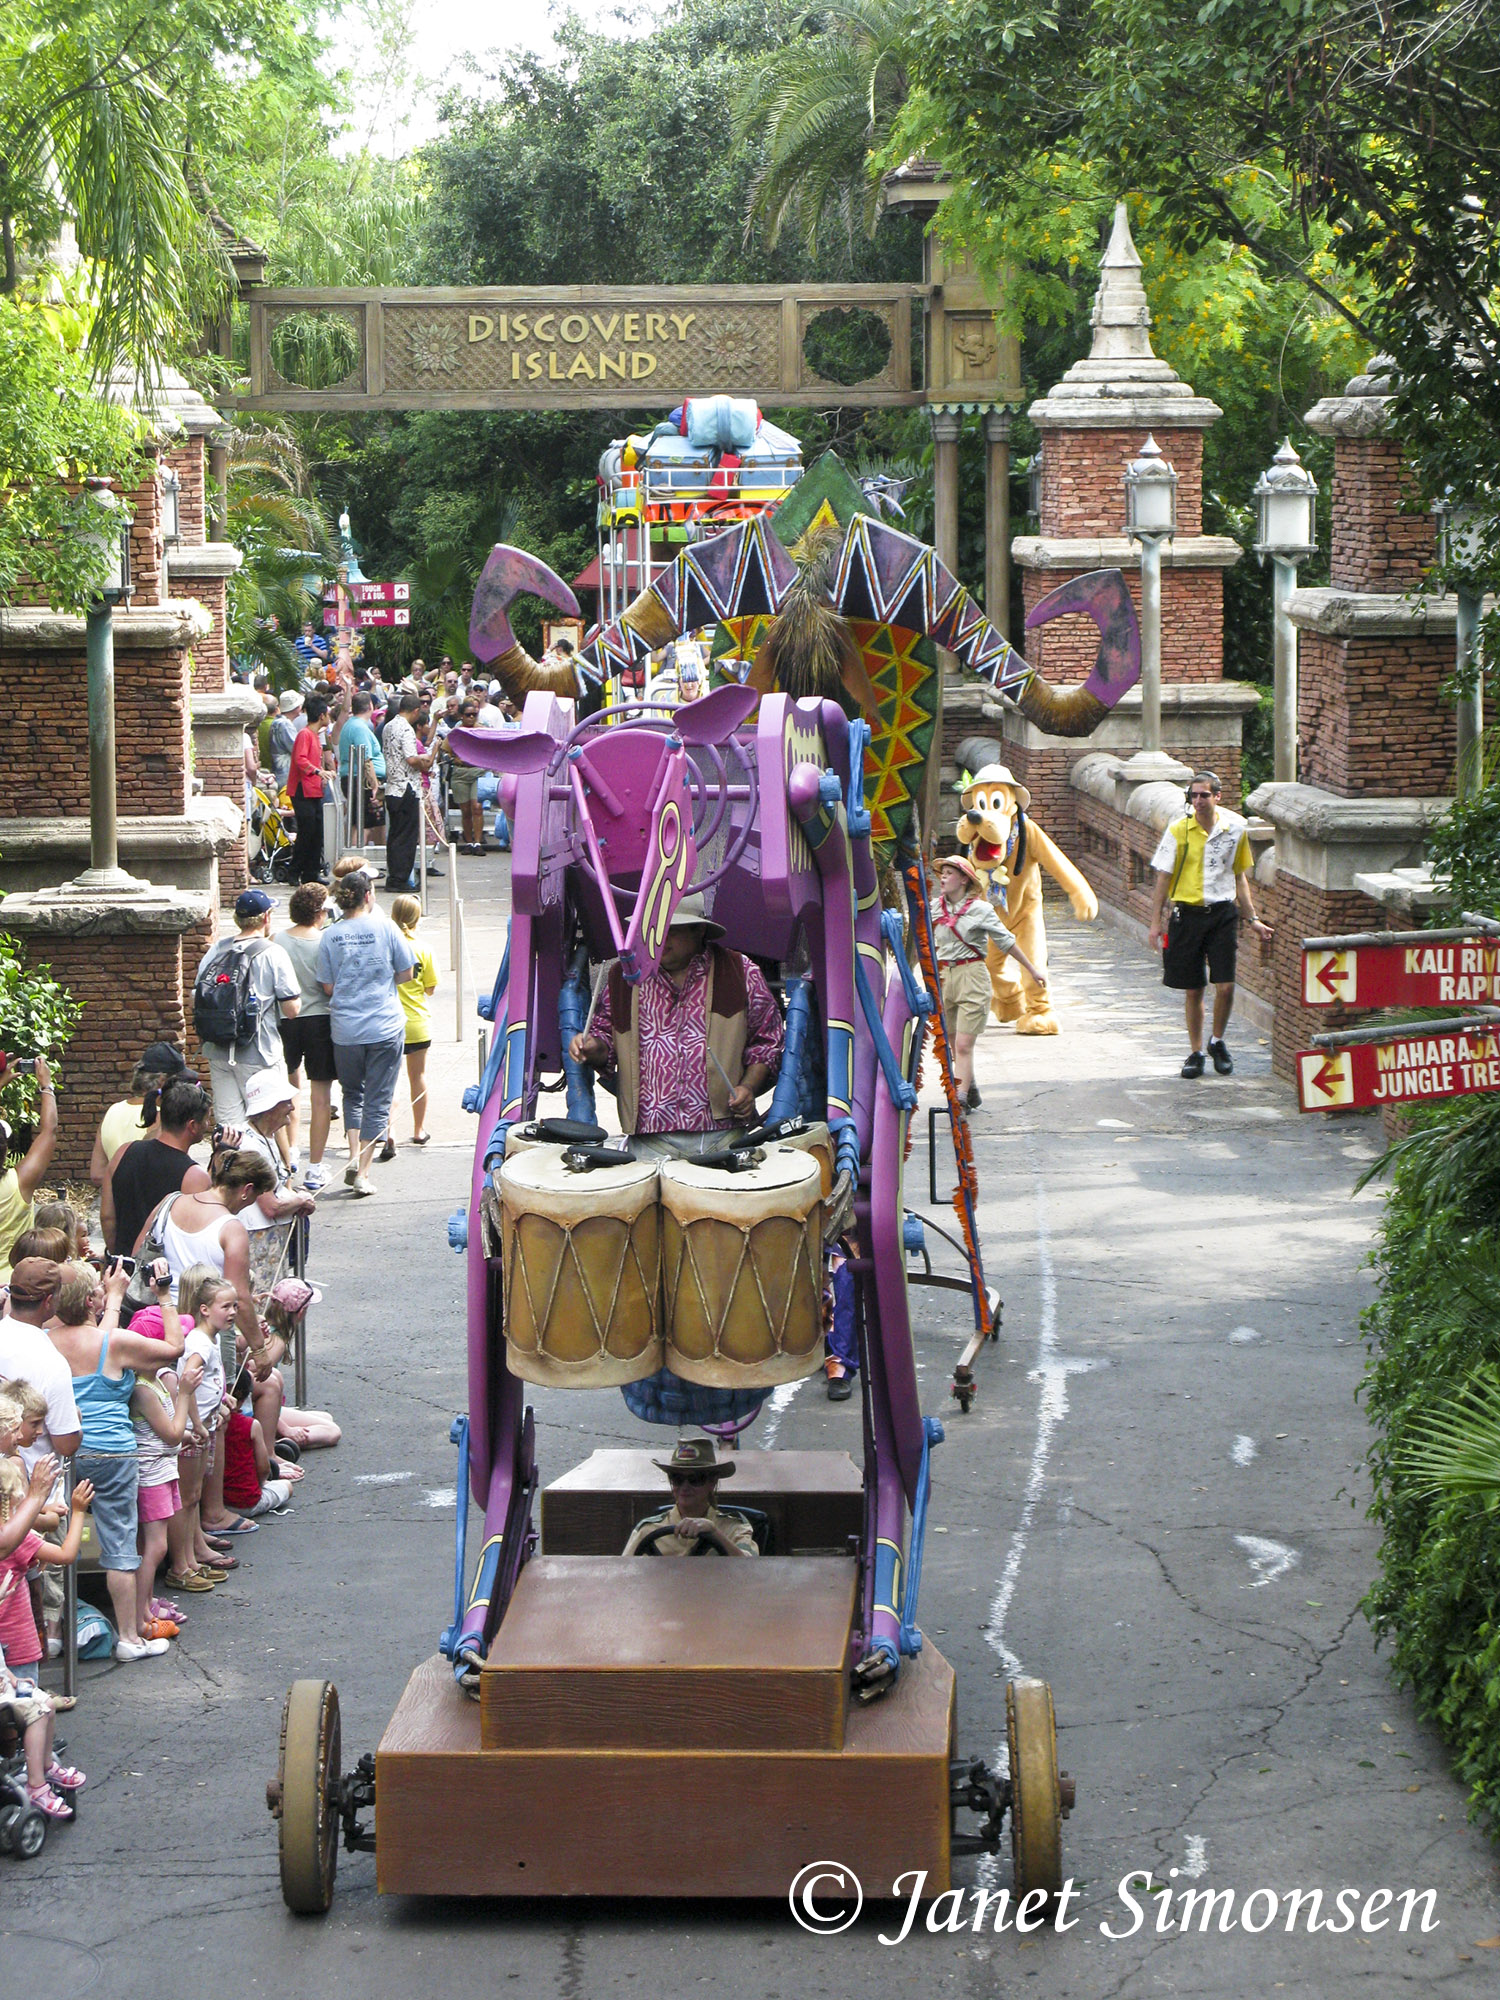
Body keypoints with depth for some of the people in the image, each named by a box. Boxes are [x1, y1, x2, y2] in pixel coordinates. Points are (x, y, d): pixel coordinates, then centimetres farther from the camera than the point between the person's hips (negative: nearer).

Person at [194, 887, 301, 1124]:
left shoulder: (216, 950, 4)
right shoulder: (273, 954, -10)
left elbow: (196, 997, 9)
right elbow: (292, 1009, -11)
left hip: (218, 1053, 5)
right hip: (259, 1056, -5)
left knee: (227, 1124, 9)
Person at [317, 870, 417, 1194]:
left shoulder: (330, 936, -2)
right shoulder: (384, 927, -7)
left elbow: (328, 987, 1)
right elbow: (406, 973, 1)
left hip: (345, 1029, 2)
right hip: (385, 1027, -2)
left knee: (352, 1094, 21)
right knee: (378, 1100, 5)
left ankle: (354, 1155, 5)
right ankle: (362, 1172, 3)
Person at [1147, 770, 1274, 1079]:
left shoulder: (1234, 829, 2)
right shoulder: (1178, 830, -2)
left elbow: (1240, 878, 13)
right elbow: (1163, 878, 2)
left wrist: (1253, 920, 13)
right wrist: (1156, 921, -2)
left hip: (1222, 913, 1)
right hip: (1186, 914, -1)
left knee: (1225, 987, -7)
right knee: (1192, 990, 5)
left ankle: (1217, 1042, 18)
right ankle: (1195, 1052, 20)